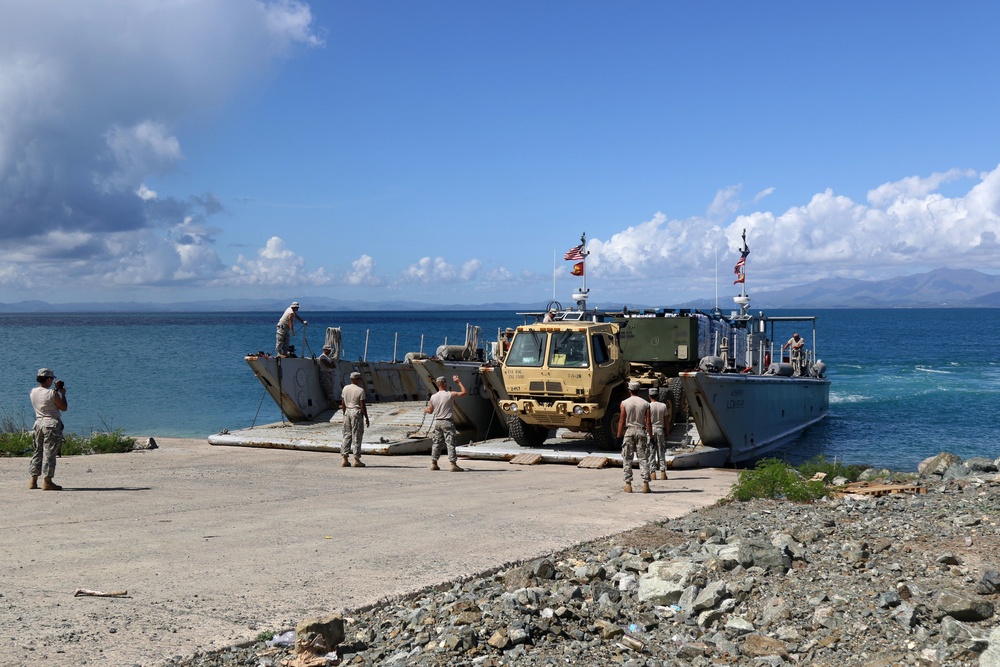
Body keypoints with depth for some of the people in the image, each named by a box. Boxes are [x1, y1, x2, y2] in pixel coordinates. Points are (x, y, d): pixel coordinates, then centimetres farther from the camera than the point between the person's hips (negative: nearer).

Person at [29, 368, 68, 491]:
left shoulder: (33, 392, 5)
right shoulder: (52, 393, -16)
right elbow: (64, 408, -7)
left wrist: (55, 389, 22)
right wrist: (63, 393, 4)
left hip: (38, 423, 7)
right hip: (52, 424, -7)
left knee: (37, 452, 13)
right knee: (49, 453, -4)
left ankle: (33, 481, 15)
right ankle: (47, 481, -4)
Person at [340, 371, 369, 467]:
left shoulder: (345, 388, 6)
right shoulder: (360, 390, -11)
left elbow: (343, 404, 8)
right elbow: (362, 406, -12)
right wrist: (367, 418, -6)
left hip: (347, 412, 6)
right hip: (357, 412, -6)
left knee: (347, 435, 10)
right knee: (356, 436, -1)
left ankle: (345, 460, 7)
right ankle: (357, 460, -1)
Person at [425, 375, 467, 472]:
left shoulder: (433, 397, 2)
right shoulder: (450, 395, -10)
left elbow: (430, 411, 13)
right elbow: (464, 392, -2)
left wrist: (426, 409, 36)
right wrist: (459, 382, 8)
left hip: (437, 422, 4)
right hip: (448, 422, -4)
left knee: (436, 443, 12)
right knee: (450, 443, -4)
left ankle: (433, 464, 15)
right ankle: (453, 464, -7)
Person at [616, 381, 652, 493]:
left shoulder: (624, 403, -3)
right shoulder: (645, 404, 2)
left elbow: (622, 421, -5)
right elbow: (648, 422, -1)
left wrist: (619, 436, 1)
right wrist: (651, 435, 5)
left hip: (628, 431, -1)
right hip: (641, 431, 1)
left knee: (627, 459, 5)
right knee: (643, 458, 4)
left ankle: (628, 484, 3)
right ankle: (645, 484, -2)